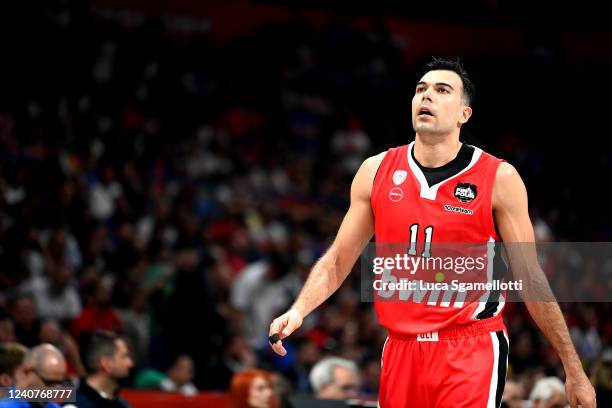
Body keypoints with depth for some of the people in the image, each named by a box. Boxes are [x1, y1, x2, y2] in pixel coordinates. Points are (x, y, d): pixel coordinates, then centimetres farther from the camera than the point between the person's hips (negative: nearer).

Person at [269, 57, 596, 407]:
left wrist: (574, 370, 0)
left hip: (471, 353, -4)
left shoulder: (499, 178, -3)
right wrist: (299, 311, -8)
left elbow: (530, 276, 0)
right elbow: (337, 261, 10)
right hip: (401, 349, 4)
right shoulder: (376, 171, 5)